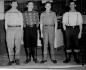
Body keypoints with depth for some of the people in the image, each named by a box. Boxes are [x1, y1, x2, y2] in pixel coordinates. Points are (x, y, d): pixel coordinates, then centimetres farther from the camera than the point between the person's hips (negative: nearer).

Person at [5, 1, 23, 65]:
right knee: (10, 45, -2)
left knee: (18, 45, -3)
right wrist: (7, 32, 2)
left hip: (18, 29, 0)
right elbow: (6, 23, 10)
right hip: (10, 29, 0)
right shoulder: (7, 13, 11)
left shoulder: (19, 13, 10)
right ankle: (11, 60, 6)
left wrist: (21, 32, 2)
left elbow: (21, 23, 9)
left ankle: (17, 59, 6)